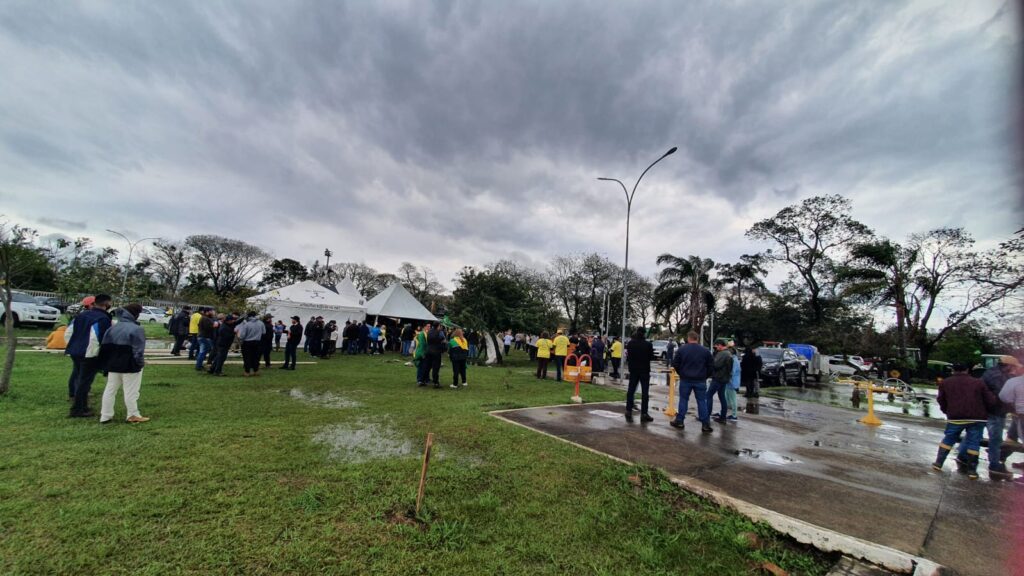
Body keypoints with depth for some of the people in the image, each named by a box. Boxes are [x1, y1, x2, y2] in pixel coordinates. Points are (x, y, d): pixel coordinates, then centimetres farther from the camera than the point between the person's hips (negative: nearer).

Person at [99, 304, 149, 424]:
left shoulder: (112, 328, 9)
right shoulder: (137, 329, -16)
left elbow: (104, 347, 12)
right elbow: (139, 350, -17)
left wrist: (107, 363, 18)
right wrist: (140, 362, -3)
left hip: (113, 365, 7)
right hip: (130, 366, -7)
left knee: (110, 390, 15)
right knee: (131, 392, 0)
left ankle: (105, 416, 18)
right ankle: (133, 415, 8)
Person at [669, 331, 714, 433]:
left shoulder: (681, 349, -4)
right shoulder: (705, 351, -2)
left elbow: (675, 364, -1)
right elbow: (711, 365, 2)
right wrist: (705, 376, 14)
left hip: (685, 379, -1)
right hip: (700, 381, 1)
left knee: (683, 399, 8)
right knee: (701, 401, 6)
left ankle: (679, 421, 13)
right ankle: (705, 424, 7)